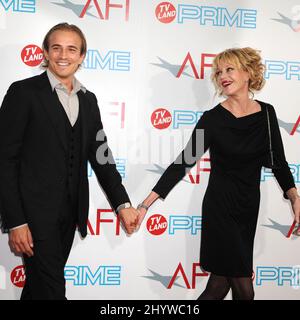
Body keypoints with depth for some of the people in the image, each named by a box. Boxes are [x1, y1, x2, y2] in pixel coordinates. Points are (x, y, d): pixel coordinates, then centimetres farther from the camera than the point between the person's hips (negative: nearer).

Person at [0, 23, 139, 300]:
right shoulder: (24, 92, -7)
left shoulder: (88, 100, 11)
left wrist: (123, 204, 2)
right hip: (36, 211, -5)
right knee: (50, 290, -3)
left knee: (40, 285, 18)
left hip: (70, 213, 6)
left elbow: (100, 156, 13)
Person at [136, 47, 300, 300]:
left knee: (220, 285, 10)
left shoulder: (266, 113, 2)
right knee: (244, 289, -1)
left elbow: (278, 161, 9)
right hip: (220, 207, -4)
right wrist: (146, 203, -20)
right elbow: (183, 162, -14)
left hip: (249, 208, 4)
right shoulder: (212, 119, -11)